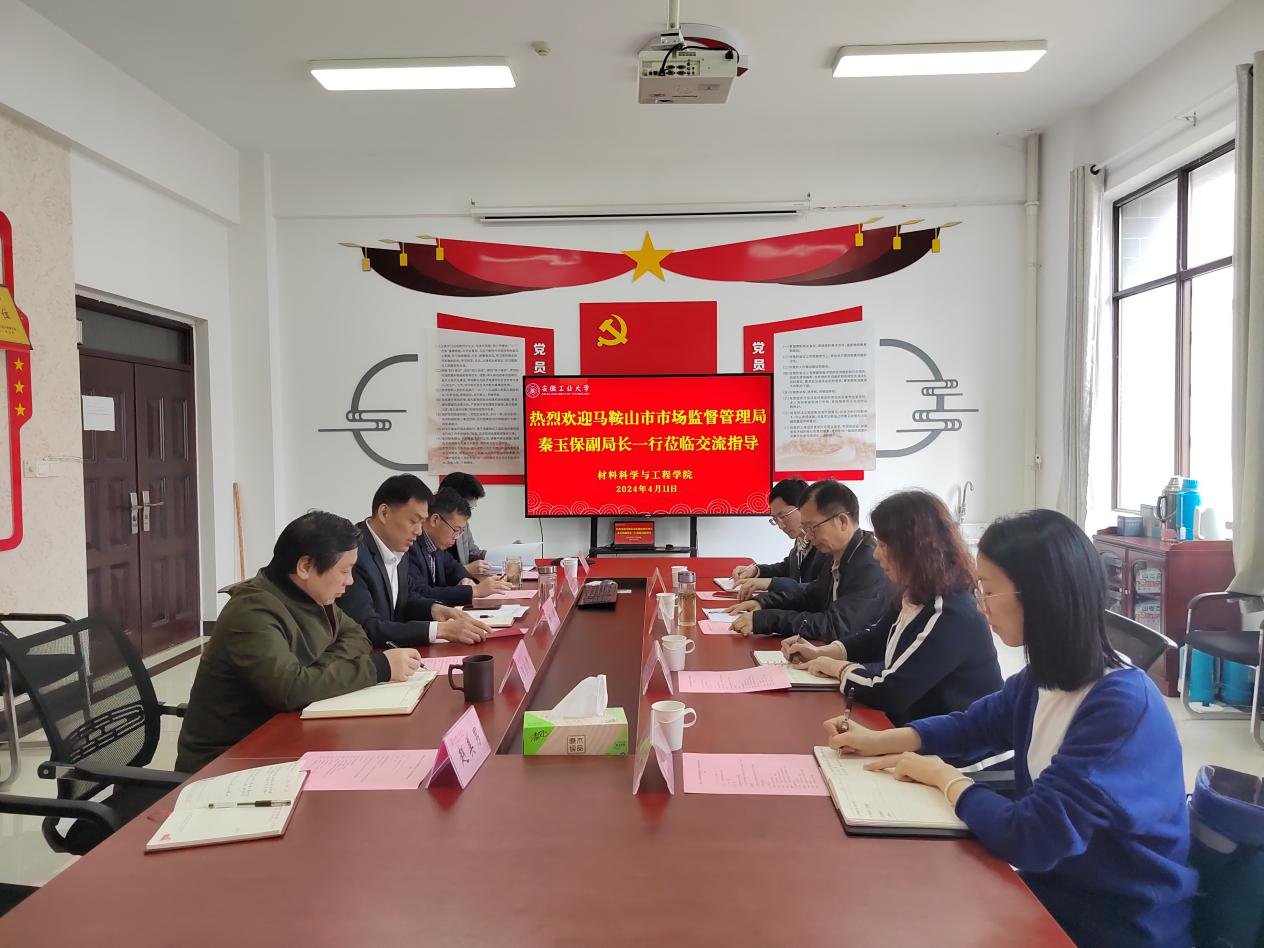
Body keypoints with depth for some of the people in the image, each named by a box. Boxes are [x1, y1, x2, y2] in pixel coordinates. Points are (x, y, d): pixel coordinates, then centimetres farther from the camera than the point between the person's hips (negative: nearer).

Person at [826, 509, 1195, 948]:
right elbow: (972, 725, 16)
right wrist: (880, 740, 4)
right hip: (1054, 891, 6)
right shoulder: (1044, 678, -3)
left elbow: (1032, 837, -31)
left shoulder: (1123, 705, -28)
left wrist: (944, 776, -14)